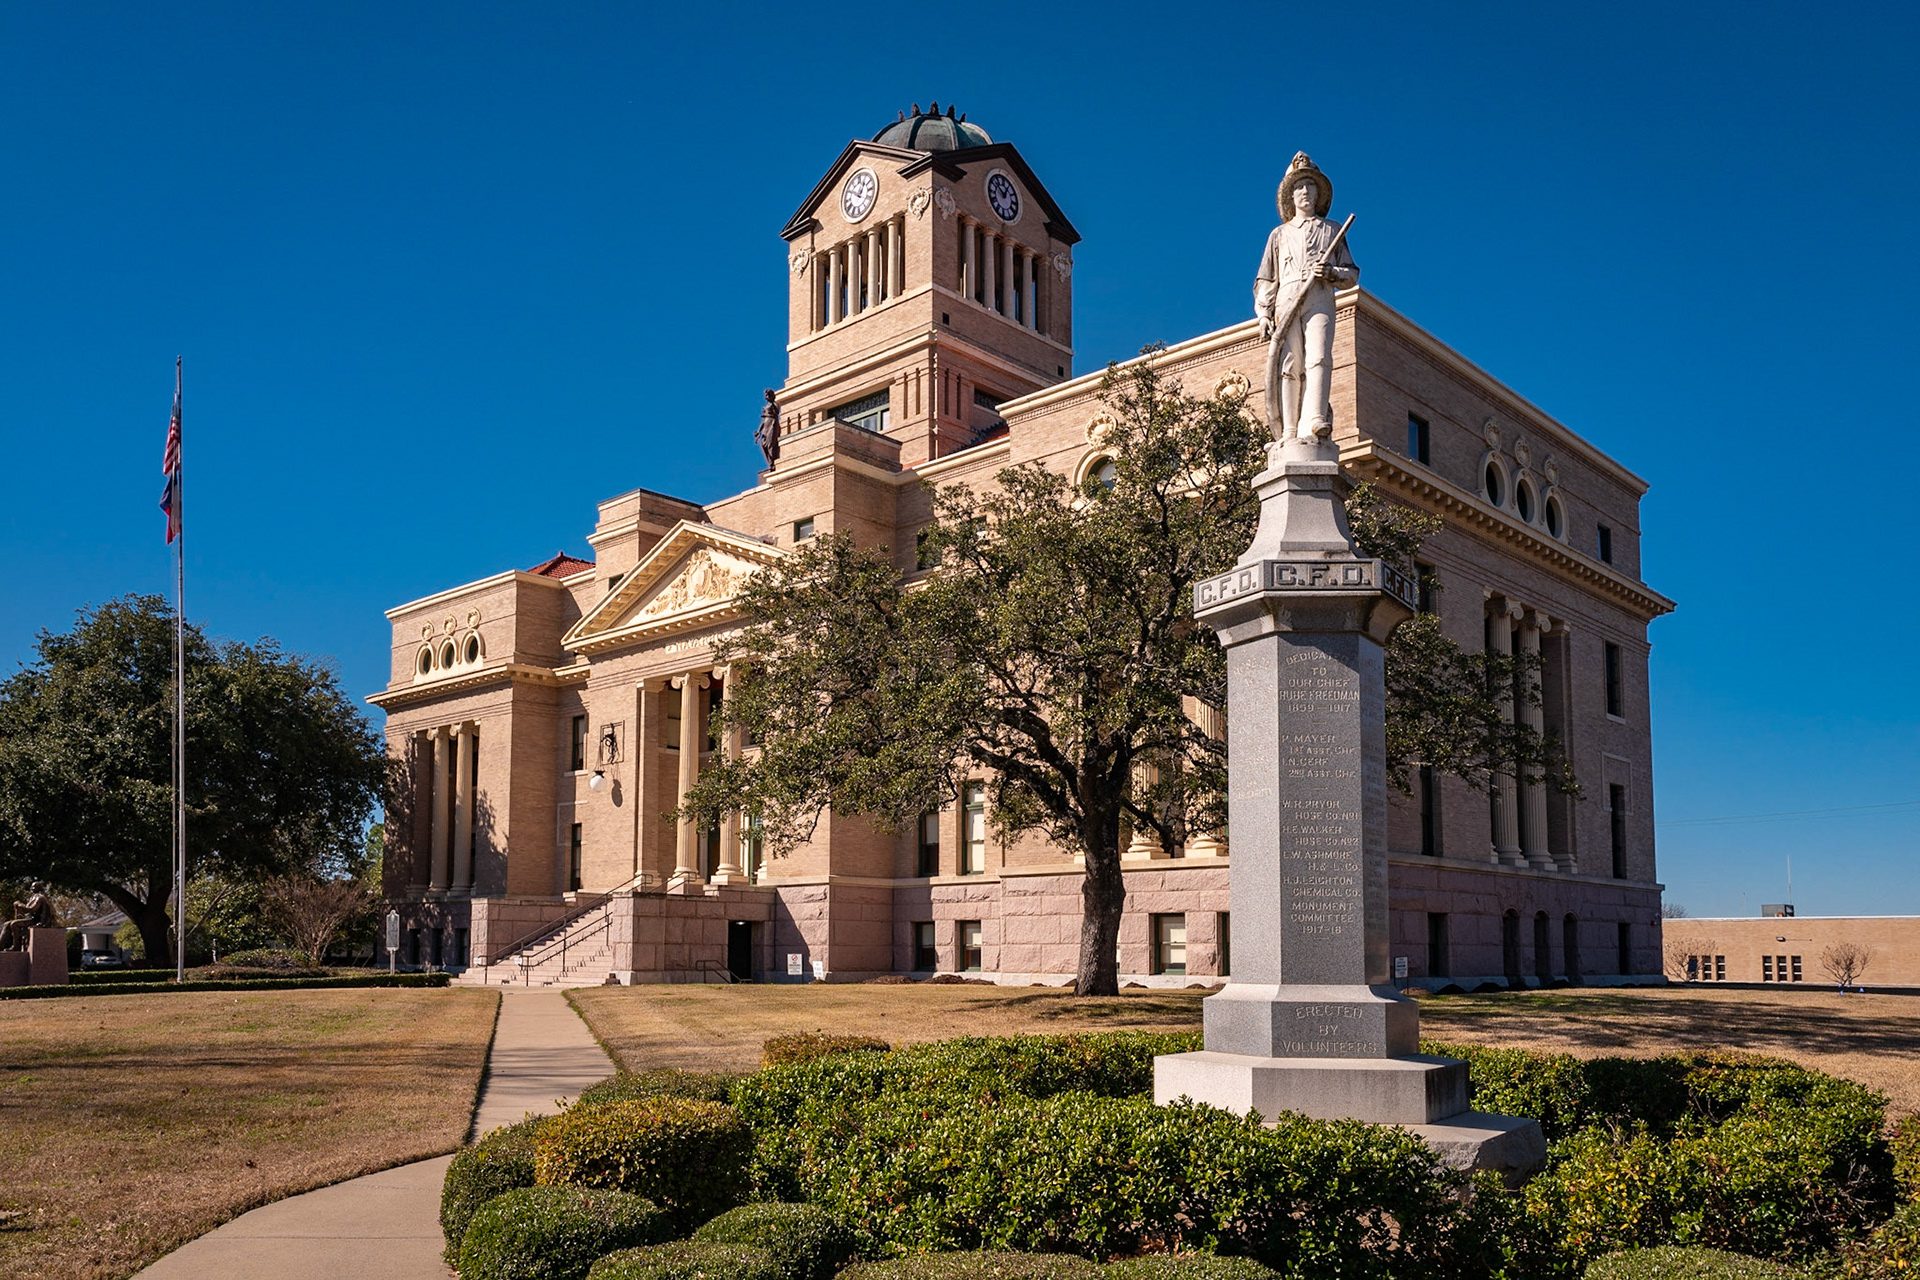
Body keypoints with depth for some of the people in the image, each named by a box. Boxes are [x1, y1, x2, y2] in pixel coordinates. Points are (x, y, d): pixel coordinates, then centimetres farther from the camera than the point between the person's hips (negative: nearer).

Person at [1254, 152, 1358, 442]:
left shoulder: (1331, 230, 24)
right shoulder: (1280, 234, 26)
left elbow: (1352, 274, 19)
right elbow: (1265, 279, 20)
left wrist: (1332, 272, -4)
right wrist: (1263, 313, 5)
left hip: (1319, 300, -1)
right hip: (1286, 301, 1)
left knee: (1318, 357, -24)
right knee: (1289, 366, -12)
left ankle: (1314, 421, -40)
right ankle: (1288, 433, -19)